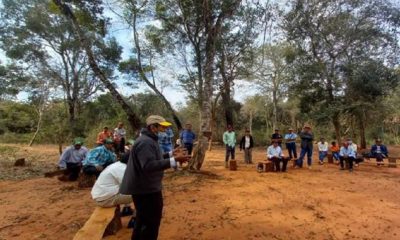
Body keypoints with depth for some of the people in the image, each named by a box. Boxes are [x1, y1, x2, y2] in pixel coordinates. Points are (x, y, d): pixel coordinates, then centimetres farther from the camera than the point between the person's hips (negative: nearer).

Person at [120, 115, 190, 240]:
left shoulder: (149, 140, 11)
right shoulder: (145, 142, -25)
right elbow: (149, 165, -35)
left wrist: (171, 154, 11)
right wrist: (174, 160, -37)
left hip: (145, 187, 11)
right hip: (146, 188, -11)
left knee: (144, 219, 27)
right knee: (152, 221, 1)